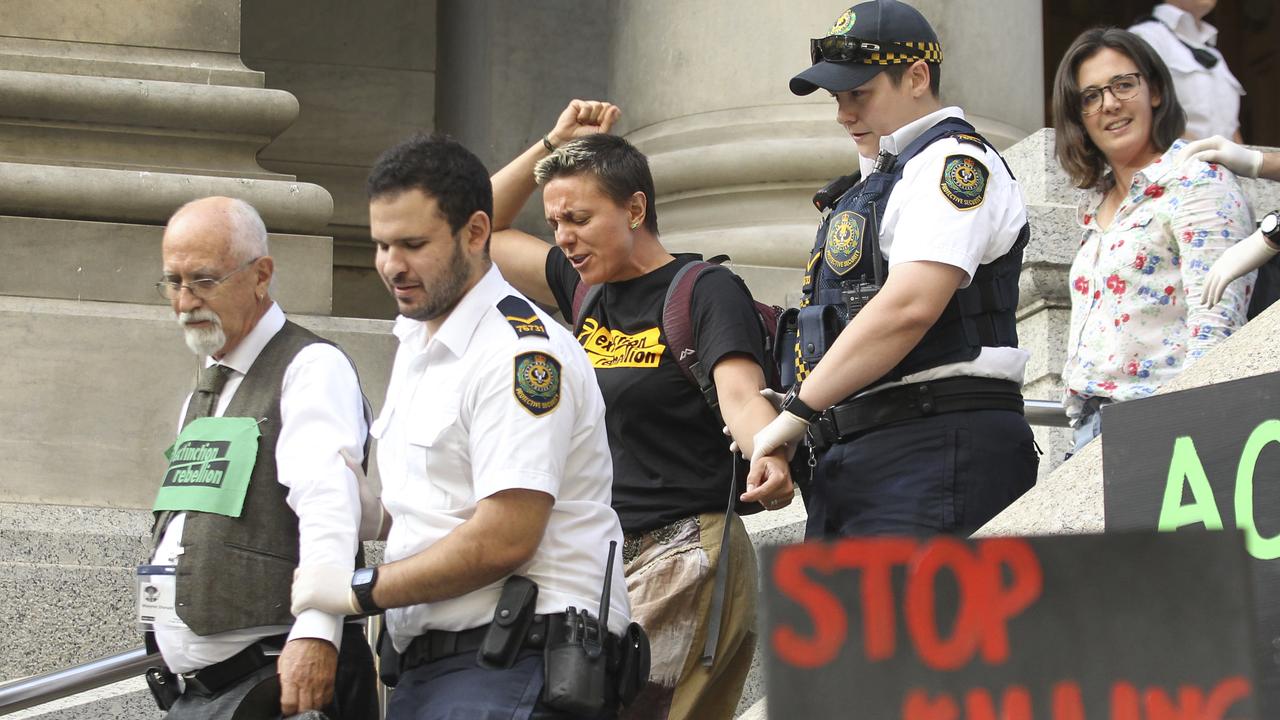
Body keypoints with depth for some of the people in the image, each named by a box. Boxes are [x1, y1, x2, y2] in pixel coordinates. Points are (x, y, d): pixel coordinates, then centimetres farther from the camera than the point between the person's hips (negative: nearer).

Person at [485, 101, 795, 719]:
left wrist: (770, 461, -44)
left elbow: (741, 395, -23)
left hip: (684, 557, -8)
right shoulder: (587, 291, 13)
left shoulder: (706, 291, -8)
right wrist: (551, 146, 14)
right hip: (602, 562, 8)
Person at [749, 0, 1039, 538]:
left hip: (934, 452, -10)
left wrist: (798, 411, -14)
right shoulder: (881, 183, 27)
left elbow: (909, 306, -18)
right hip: (852, 454, 10)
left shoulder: (954, 161, -4)